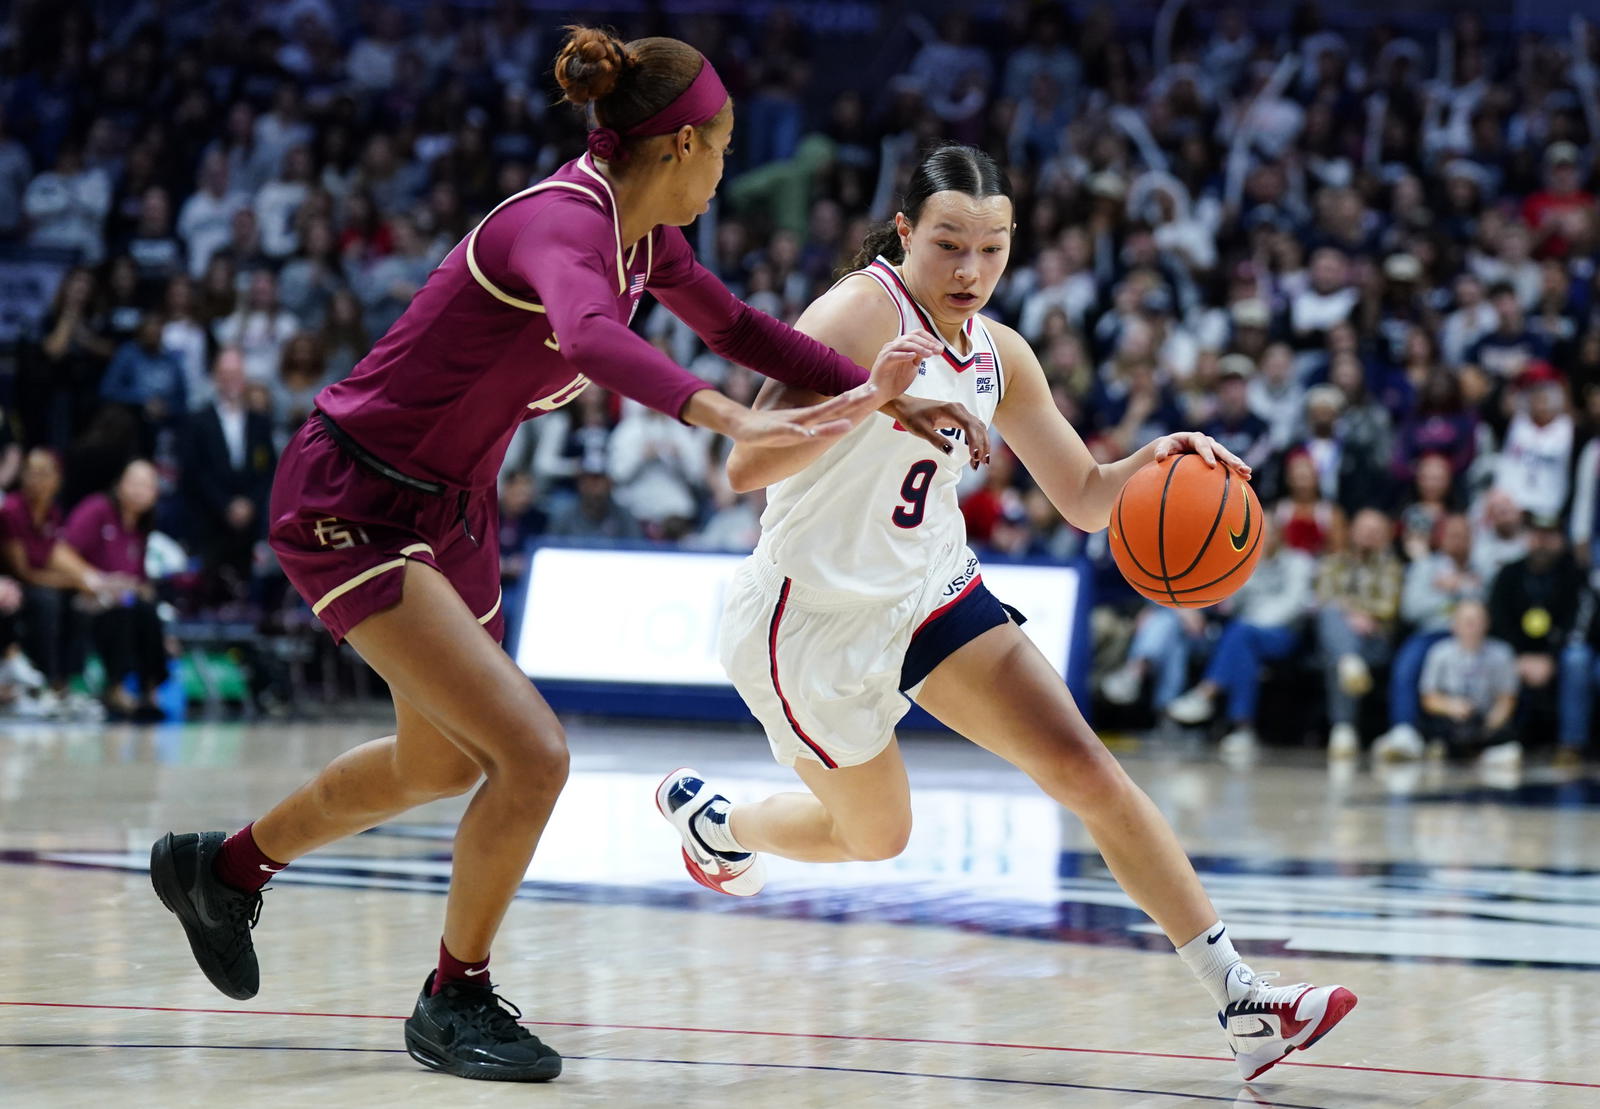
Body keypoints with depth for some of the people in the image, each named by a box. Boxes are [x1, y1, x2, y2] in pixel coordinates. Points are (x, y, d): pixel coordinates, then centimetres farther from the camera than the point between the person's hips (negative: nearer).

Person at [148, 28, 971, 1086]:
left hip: (448, 507, 10)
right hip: (352, 507, -10)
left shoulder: (643, 236, 1)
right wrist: (731, 418, -63)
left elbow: (736, 326, 19)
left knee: (442, 762, 26)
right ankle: (455, 1001, 2)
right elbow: (590, 336, -50)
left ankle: (226, 867, 49)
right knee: (532, 754, -18)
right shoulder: (561, 221, -27)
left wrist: (882, 393, 14)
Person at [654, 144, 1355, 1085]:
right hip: (815, 620, -6)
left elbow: (1087, 500, 6)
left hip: (933, 592, 6)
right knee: (875, 835, 13)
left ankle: (1243, 1003, -9)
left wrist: (1154, 461, -16)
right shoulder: (863, 312, -23)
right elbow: (747, 467, -32)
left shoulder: (998, 354, 0)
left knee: (1086, 770, -8)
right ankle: (707, 817, 46)